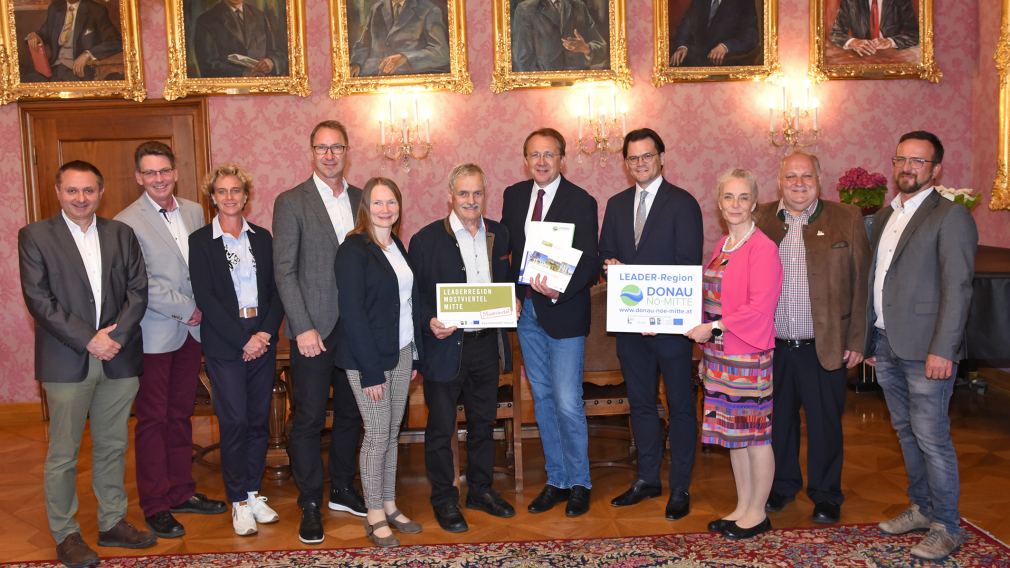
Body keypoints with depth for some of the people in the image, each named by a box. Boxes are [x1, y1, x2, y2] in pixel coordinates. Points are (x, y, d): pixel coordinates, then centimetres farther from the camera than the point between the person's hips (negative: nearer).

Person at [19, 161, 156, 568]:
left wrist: (117, 335, -11)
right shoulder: (35, 236, 0)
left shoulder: (121, 235, 8)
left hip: (119, 358, 3)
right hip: (66, 362, -3)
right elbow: (38, 299, -8)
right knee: (63, 454, 5)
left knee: (113, 447, 13)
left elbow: (138, 290, 3)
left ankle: (112, 523, 26)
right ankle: (65, 535, 19)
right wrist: (88, 339, -14)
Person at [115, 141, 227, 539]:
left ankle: (181, 492, 27)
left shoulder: (194, 212, 7)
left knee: (181, 415, 15)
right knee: (153, 420, 4)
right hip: (154, 335, -5)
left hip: (191, 330, 5)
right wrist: (188, 309, -13)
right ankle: (155, 506, 15)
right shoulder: (128, 222, -11)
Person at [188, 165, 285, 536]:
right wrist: (243, 340, -13)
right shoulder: (200, 241, -1)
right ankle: (239, 502, 11)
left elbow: (276, 290, 6)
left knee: (259, 420, 8)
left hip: (263, 341, 4)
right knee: (234, 422, -2)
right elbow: (205, 298, -8)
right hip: (224, 345, -4)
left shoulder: (262, 237, 10)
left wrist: (266, 332, -9)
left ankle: (253, 492, 22)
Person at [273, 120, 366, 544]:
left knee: (351, 414, 14)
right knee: (309, 419, 3)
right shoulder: (291, 202, -3)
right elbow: (284, 271, -8)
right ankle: (310, 504, 17)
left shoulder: (362, 200, 9)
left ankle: (342, 489, 31)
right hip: (314, 330, -4)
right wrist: (304, 328, -14)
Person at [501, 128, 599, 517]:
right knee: (543, 399, 14)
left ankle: (579, 483, 16)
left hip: (563, 312, -5)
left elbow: (590, 264, -13)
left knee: (568, 403, -3)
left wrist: (560, 291, -29)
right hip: (526, 310, 6)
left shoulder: (581, 202, -10)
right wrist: (512, 295, -1)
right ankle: (556, 480, 26)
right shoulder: (513, 196, 6)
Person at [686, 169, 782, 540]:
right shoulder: (722, 245, 12)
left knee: (754, 431, 3)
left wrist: (714, 328, -18)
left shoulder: (763, 248, -12)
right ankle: (742, 507, 27)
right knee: (732, 430, 14)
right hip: (720, 352, 8)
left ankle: (757, 513, 18)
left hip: (748, 354, -8)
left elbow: (760, 308, -18)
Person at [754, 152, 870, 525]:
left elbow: (859, 283, -1)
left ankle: (826, 495, 28)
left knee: (825, 424, 10)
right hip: (771, 347, 2)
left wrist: (857, 341, -5)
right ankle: (782, 484, 35)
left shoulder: (846, 220, -1)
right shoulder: (760, 220, 4)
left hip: (825, 348, -2)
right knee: (778, 420, 15)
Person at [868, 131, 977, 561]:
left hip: (925, 349, -7)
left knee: (931, 436, -2)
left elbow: (957, 288, -14)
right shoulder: (885, 216, 15)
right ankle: (921, 509, 31)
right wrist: (868, 339, 14)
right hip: (886, 345, 7)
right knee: (906, 431, 17)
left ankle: (946, 526, 12)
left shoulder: (951, 217, -8)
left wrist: (943, 349, -20)